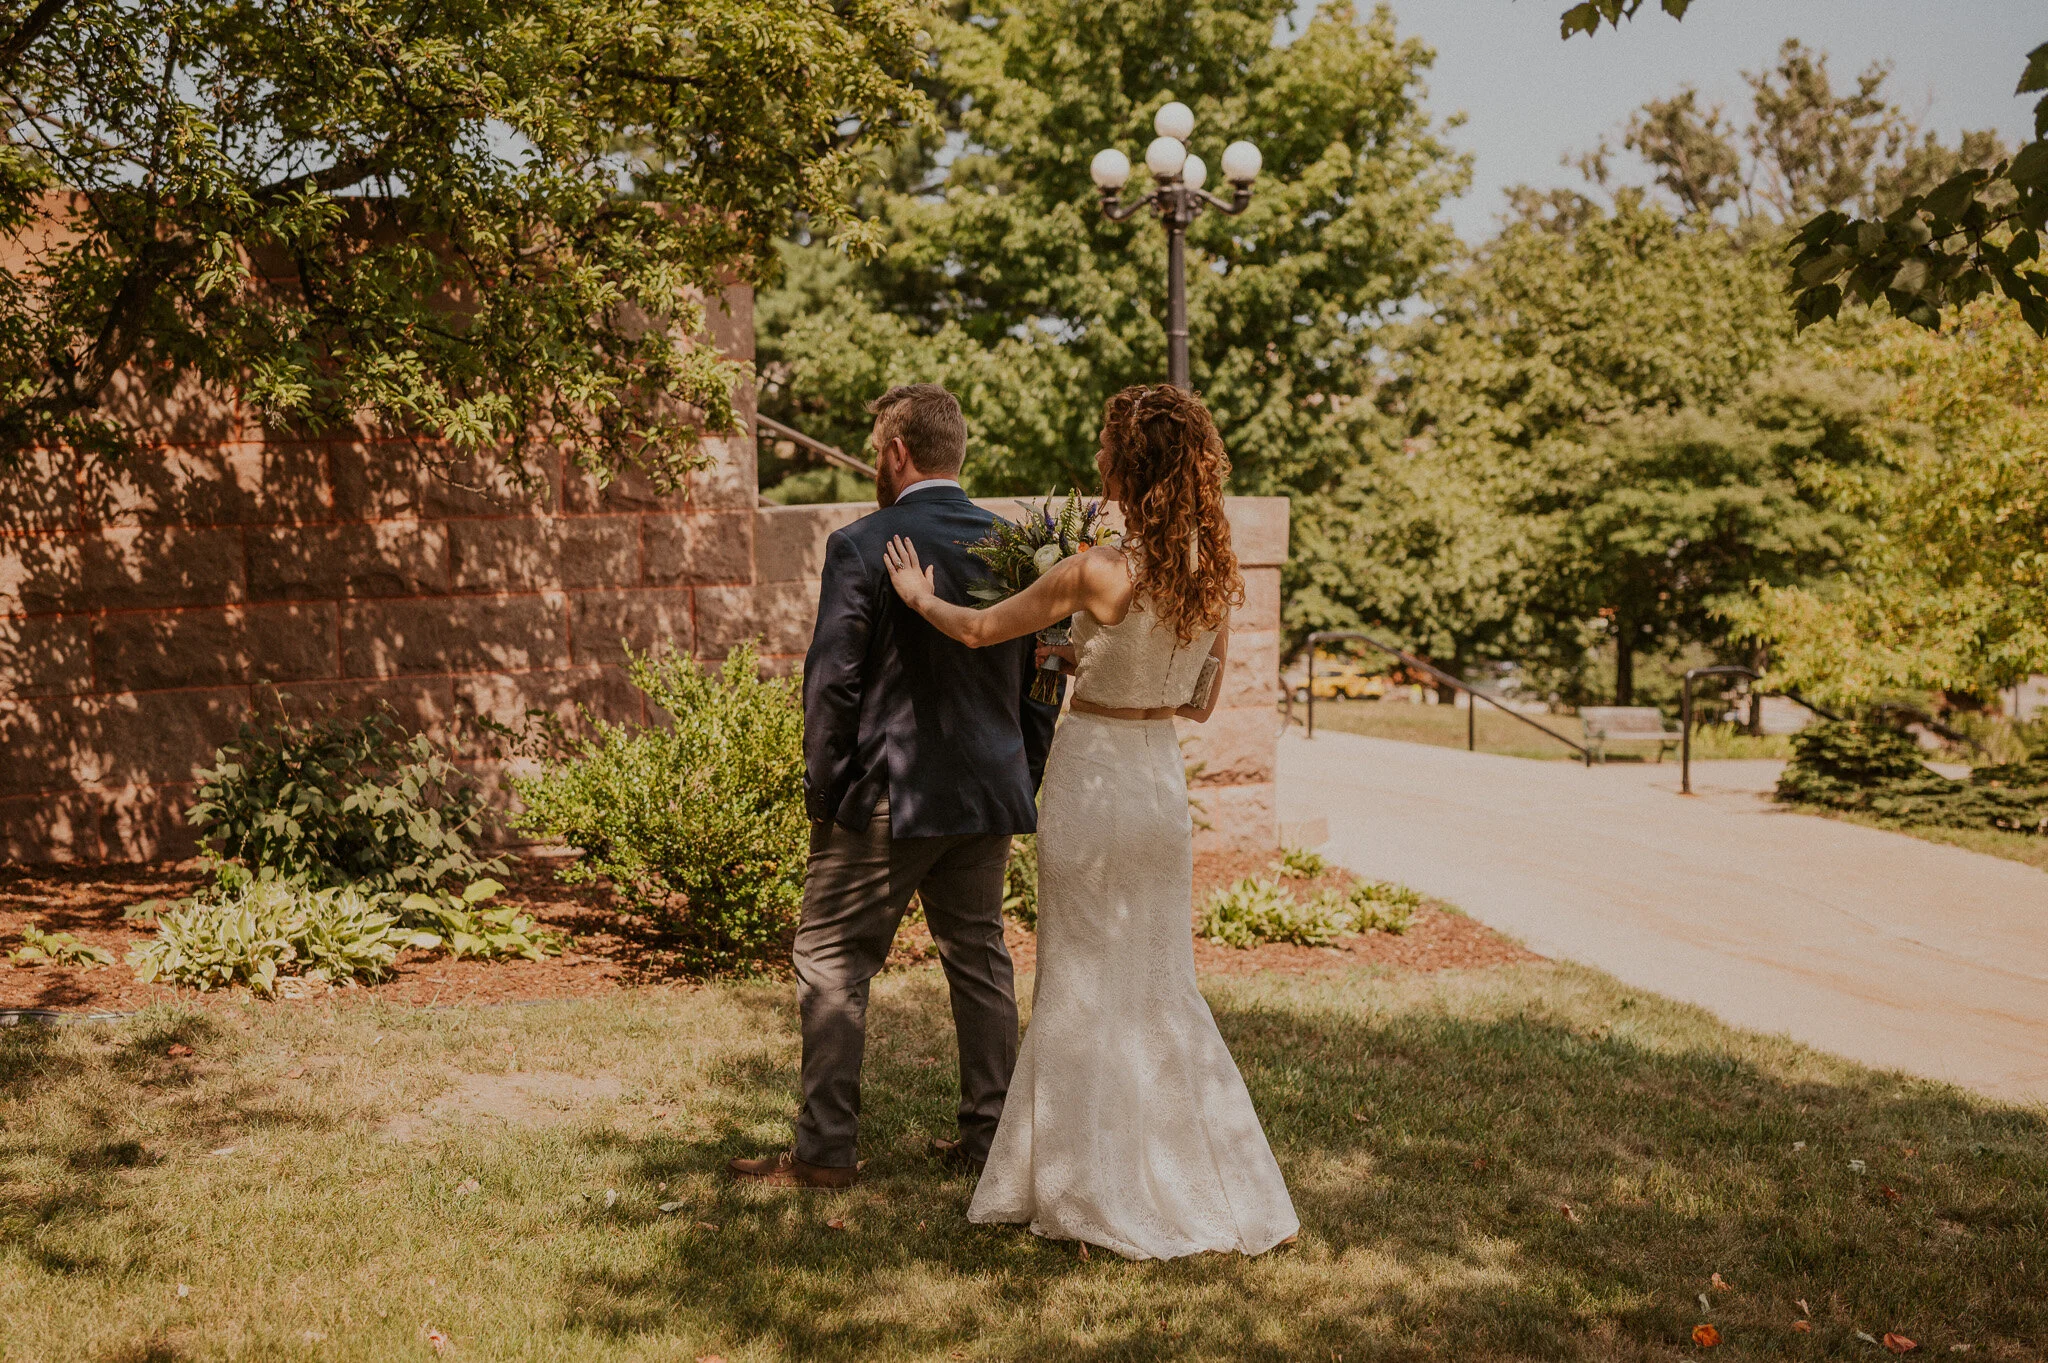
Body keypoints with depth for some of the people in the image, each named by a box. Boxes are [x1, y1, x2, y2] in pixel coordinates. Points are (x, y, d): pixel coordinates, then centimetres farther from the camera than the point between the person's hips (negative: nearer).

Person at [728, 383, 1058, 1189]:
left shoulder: (861, 547, -12)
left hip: (887, 797, -6)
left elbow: (831, 683, -12)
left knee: (831, 964, 5)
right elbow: (1039, 679, 9)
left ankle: (826, 1150, 8)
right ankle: (989, 1136, 22)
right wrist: (1025, 781, 17)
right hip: (992, 795, 6)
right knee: (980, 958, 16)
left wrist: (824, 789, -2)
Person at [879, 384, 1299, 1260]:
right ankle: (1212, 1182, 23)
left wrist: (920, 596, 13)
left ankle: (1100, 1193, 17)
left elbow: (978, 631, -7)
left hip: (1092, 782, -6)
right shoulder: (1217, 577, -2)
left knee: (1085, 989, 8)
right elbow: (1200, 703, 9)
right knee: (1161, 986, 17)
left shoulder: (1098, 574, -19)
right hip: (1163, 779, 6)